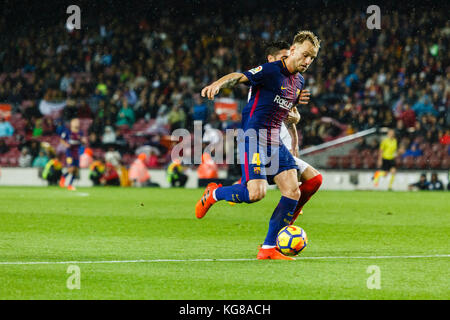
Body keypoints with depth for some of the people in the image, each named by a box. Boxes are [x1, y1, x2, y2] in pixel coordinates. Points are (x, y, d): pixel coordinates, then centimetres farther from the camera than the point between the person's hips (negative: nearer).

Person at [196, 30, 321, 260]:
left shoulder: (299, 82, 15)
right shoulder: (271, 71, -10)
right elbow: (240, 77, -21)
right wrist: (218, 84, -38)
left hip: (275, 142, 8)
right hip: (253, 136, -8)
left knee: (292, 192, -4)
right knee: (256, 193, -21)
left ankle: (268, 248, 3)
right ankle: (213, 194, 9)